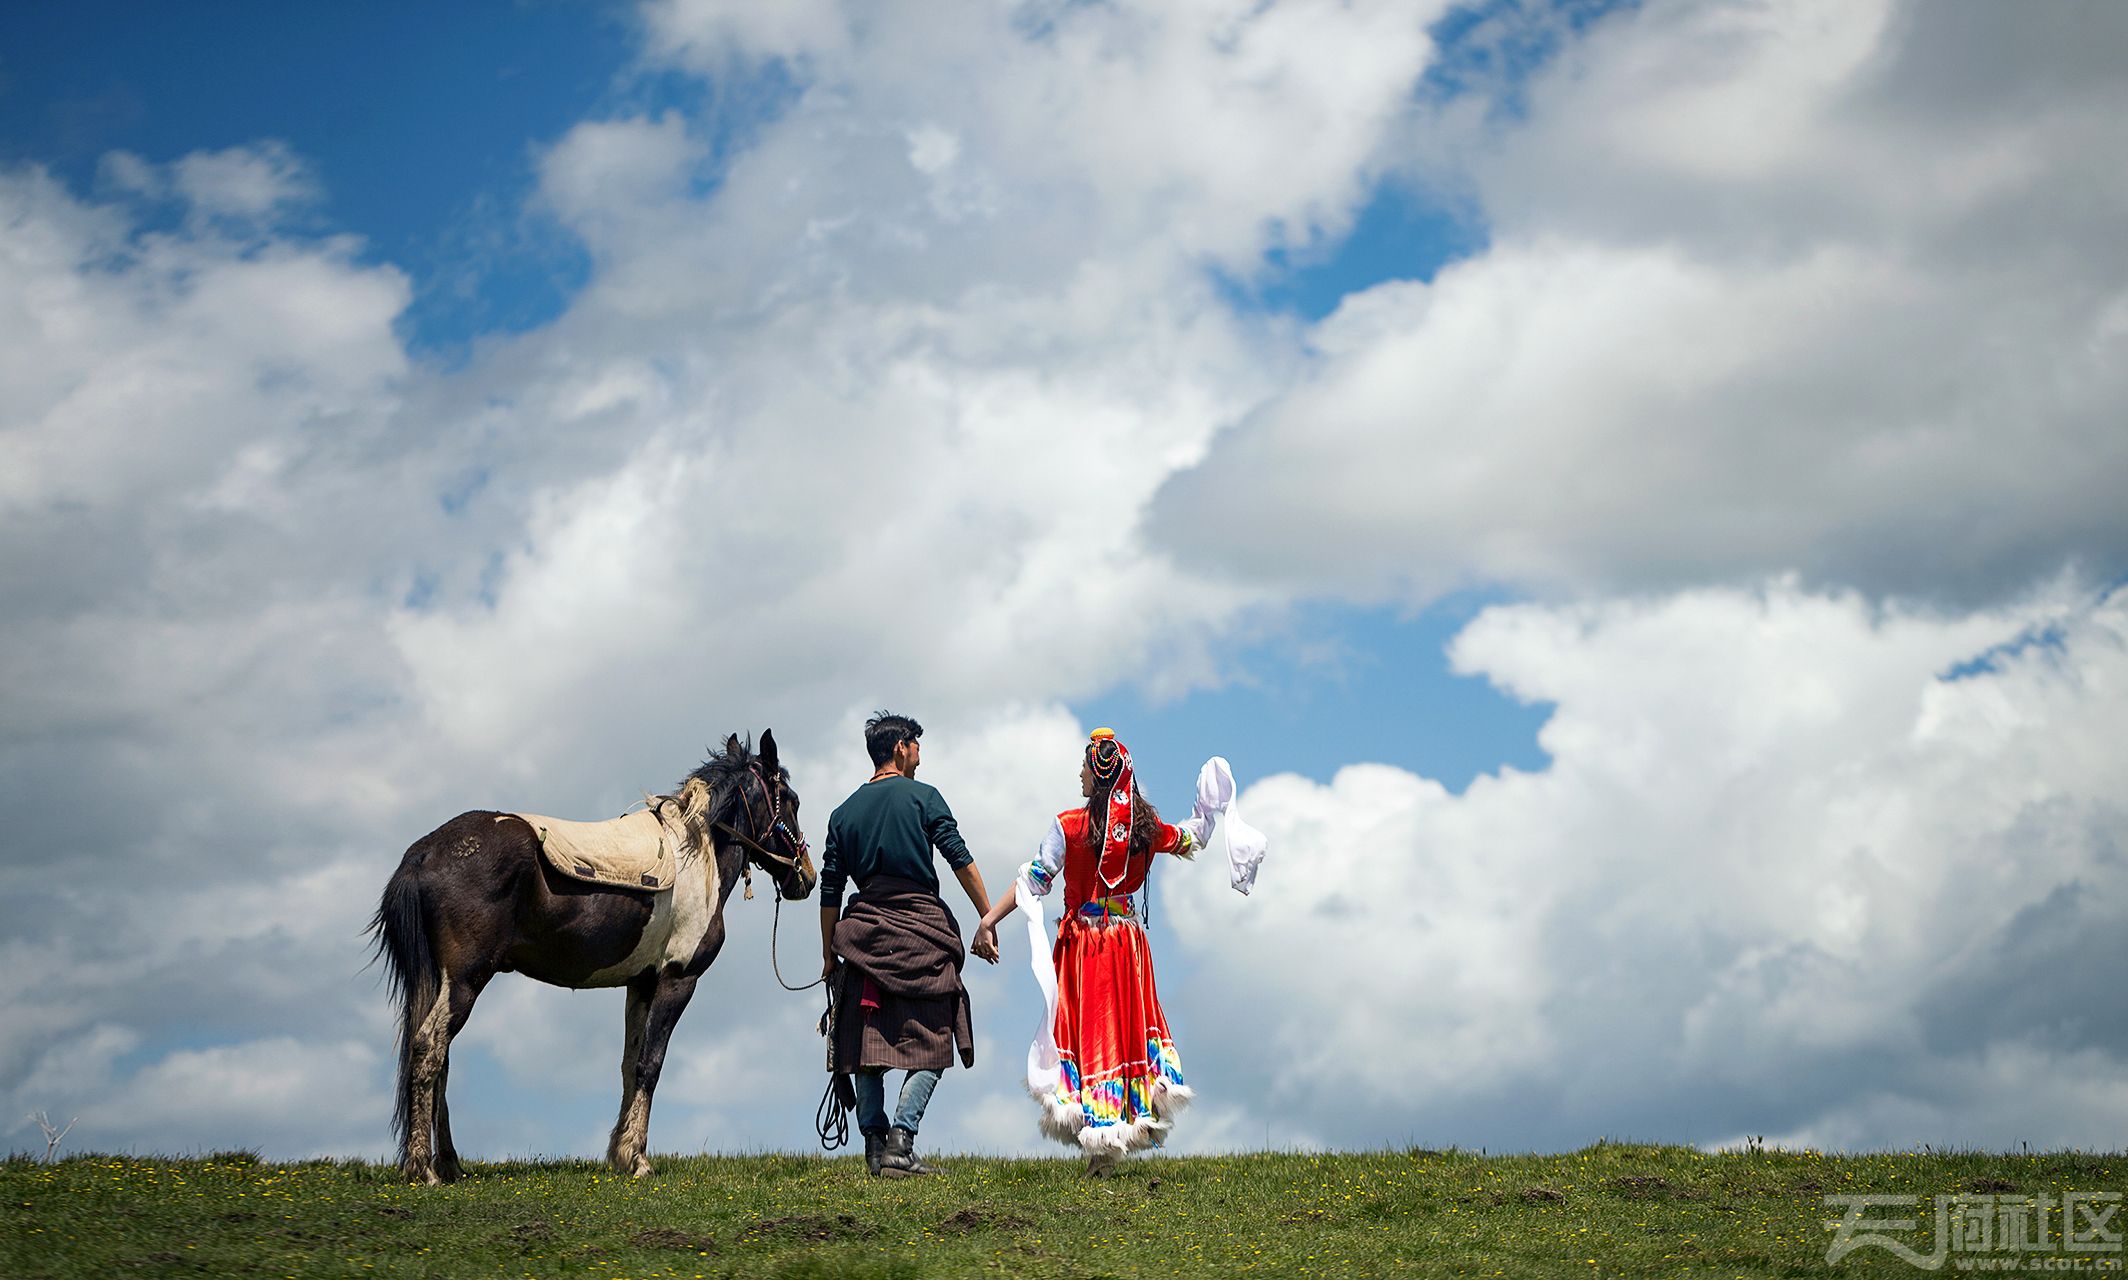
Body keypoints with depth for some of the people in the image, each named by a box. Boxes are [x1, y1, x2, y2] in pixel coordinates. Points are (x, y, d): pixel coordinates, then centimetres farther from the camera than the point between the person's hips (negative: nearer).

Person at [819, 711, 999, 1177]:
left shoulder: (845, 811, 15)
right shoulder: (923, 797, 2)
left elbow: (830, 891, 13)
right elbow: (960, 859, -5)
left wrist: (829, 954, 17)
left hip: (865, 931, 4)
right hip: (920, 928, -4)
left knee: (868, 1043, 9)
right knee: (929, 1045, -2)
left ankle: (875, 1147, 5)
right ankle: (900, 1143, -14)